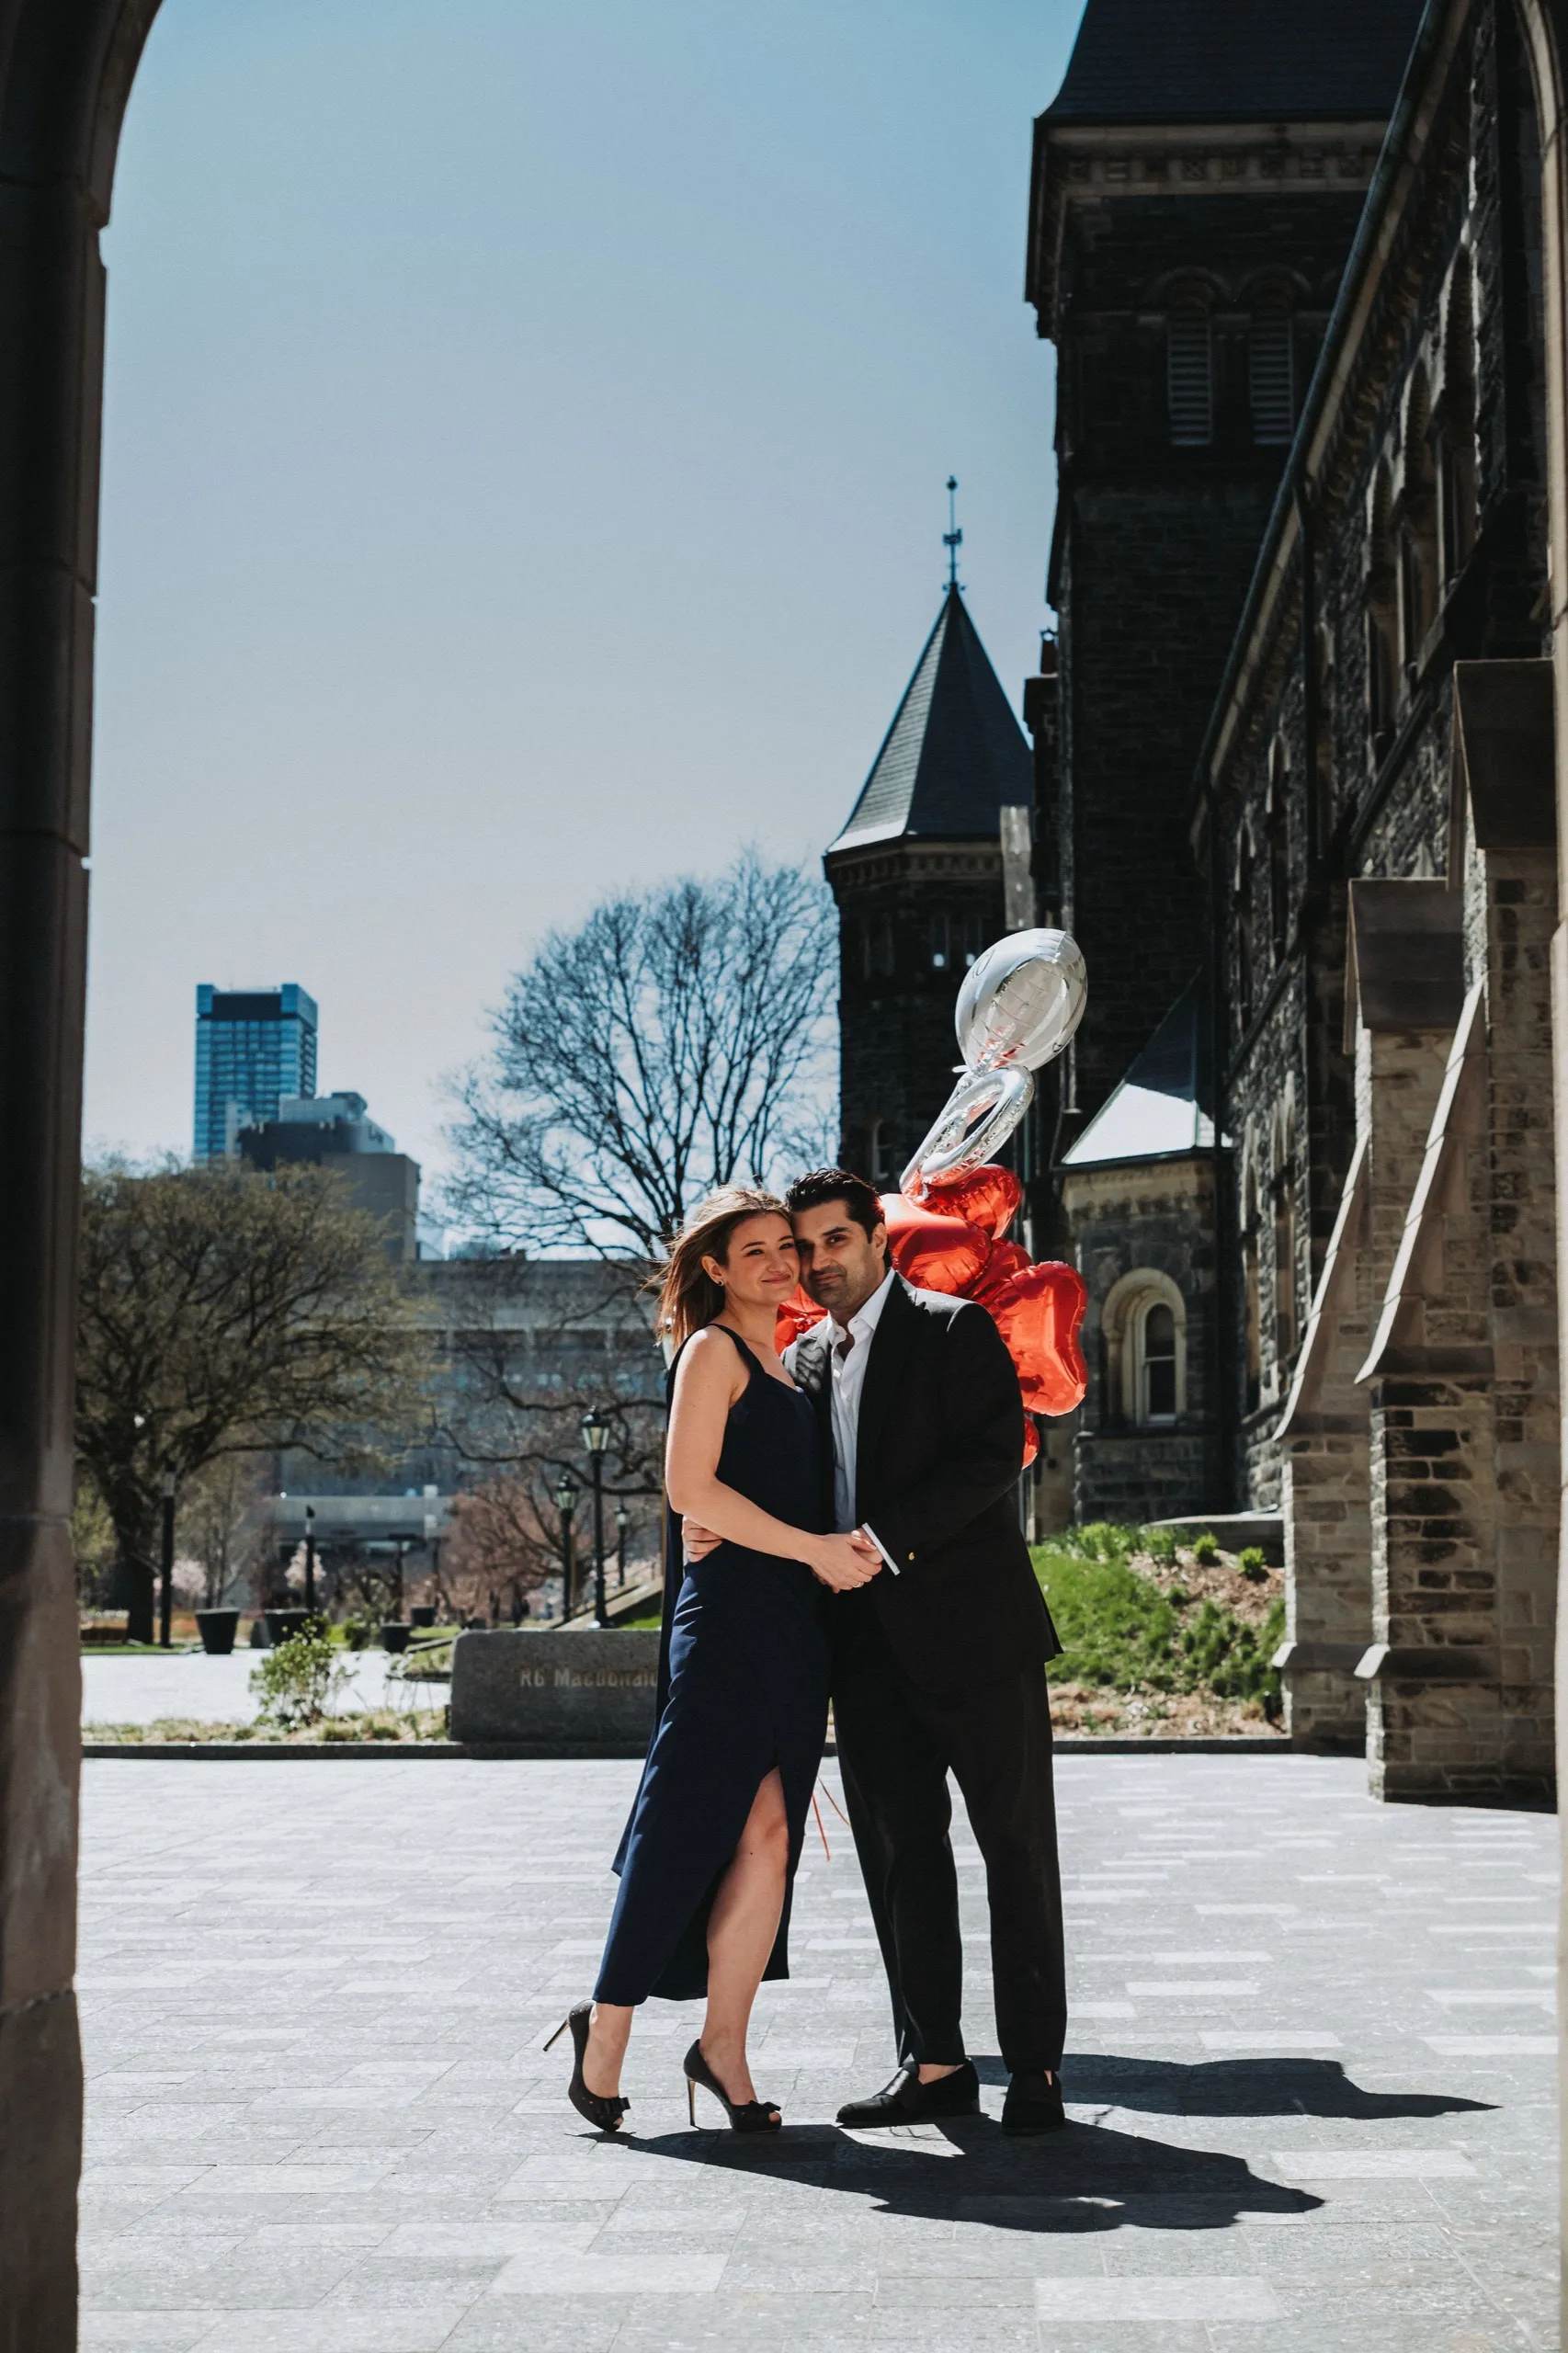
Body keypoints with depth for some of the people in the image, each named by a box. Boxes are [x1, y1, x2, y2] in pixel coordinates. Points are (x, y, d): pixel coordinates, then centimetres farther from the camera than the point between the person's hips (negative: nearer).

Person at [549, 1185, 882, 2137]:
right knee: (689, 1829, -6)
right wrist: (812, 1548, -14)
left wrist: (843, 1551, 10)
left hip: (797, 1629, 8)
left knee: (769, 1835, -1)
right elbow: (690, 1487, -13)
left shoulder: (788, 1367, 22)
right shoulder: (713, 1350, -3)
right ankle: (607, 2030, 7)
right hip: (730, 1617, -8)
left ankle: (724, 2045, 4)